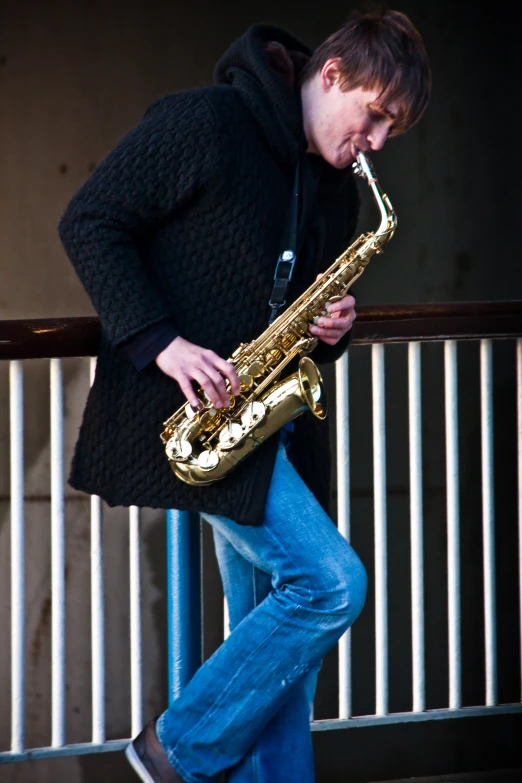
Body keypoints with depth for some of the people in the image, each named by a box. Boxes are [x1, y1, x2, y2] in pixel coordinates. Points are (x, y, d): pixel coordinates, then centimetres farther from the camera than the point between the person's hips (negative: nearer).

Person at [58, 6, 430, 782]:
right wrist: (160, 342, -19)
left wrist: (330, 329, 0)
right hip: (188, 404, -8)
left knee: (274, 634, 7)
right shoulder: (202, 124, -10)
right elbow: (89, 223, -10)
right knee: (331, 581, -17)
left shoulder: (335, 187, 13)